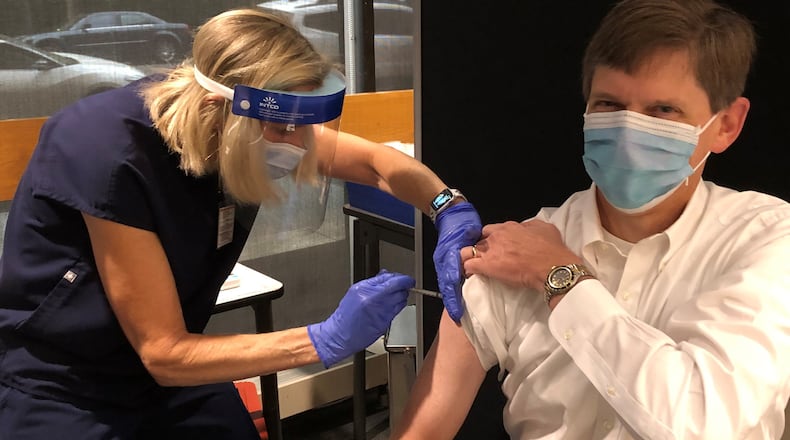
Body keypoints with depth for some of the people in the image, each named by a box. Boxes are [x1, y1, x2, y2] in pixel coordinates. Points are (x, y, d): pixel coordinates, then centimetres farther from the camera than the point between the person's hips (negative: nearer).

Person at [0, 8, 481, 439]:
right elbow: (163, 352, -26)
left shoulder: (254, 124, -14)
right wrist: (329, 339, -32)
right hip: (58, 388, -5)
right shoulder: (114, 159, -31)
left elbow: (378, 161, -1)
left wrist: (454, 212, -20)